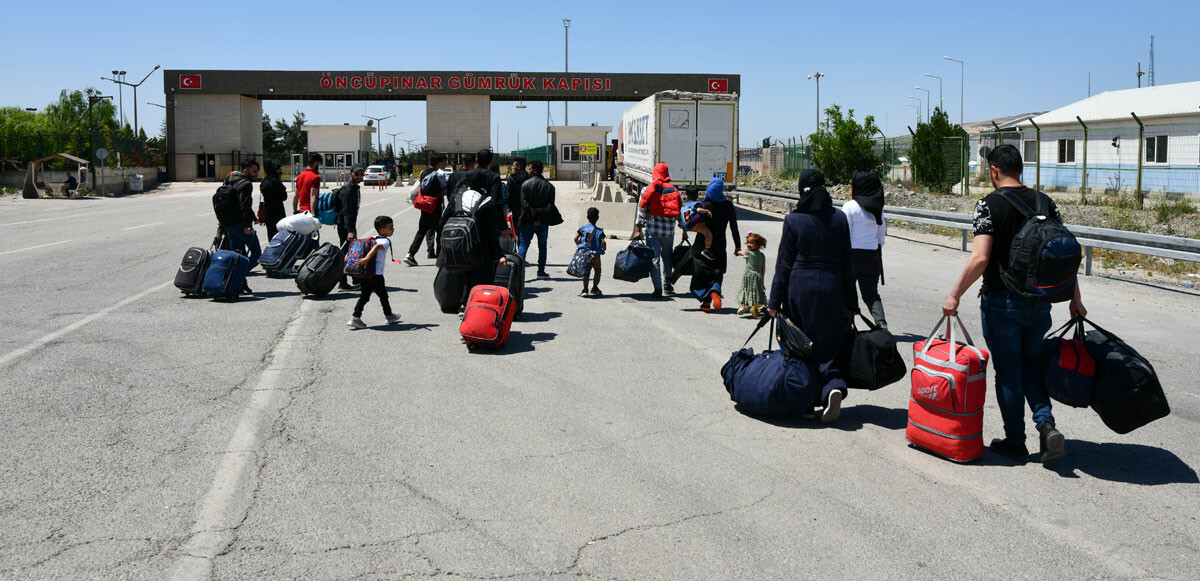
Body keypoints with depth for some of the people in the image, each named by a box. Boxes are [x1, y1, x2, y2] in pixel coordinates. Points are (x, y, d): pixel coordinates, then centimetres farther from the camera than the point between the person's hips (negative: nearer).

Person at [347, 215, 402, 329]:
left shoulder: (372, 239, 16)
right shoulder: (385, 241, -10)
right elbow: (377, 247, -30)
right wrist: (366, 259, -38)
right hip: (376, 274, -7)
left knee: (364, 296, 9)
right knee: (383, 295, 11)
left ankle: (355, 318, 0)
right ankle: (389, 316, 27)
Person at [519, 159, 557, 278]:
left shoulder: (525, 184, -5)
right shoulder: (549, 186, 3)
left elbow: (524, 203, -13)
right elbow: (550, 206, -7)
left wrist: (533, 215, -13)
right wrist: (540, 215, -12)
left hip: (528, 221, -2)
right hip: (543, 222, 2)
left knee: (523, 245, 2)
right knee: (542, 246, 14)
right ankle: (541, 271, 16)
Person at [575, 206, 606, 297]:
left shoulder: (582, 228, 5)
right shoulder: (599, 231, 1)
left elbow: (576, 238, -3)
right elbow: (603, 242, -10)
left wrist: (579, 245, 14)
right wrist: (604, 248, 11)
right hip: (595, 254, -2)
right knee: (597, 270, 20)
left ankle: (585, 289, -1)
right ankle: (595, 288, 19)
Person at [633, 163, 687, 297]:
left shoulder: (648, 189, -2)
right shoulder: (674, 190, 8)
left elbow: (642, 210, -5)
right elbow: (679, 213, 10)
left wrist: (638, 229, -3)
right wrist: (684, 230, 17)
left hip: (653, 230, -3)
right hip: (669, 230, 3)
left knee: (654, 258, -1)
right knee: (667, 256, 20)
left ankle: (658, 288, -5)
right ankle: (667, 284, 24)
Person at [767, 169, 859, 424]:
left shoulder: (794, 220, -5)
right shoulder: (839, 218, 2)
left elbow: (784, 264, -3)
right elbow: (847, 264, 5)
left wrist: (774, 302, 2)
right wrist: (850, 303, 11)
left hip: (799, 289, -2)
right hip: (831, 289, 2)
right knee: (827, 345, 8)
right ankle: (833, 386, -17)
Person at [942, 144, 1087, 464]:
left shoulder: (989, 204, -11)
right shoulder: (1045, 202, 4)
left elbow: (980, 258, -21)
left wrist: (955, 295, -14)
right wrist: (1075, 300, 11)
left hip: (1001, 302, -5)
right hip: (1039, 301, 5)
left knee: (1008, 374, 7)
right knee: (1030, 364, 21)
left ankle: (1015, 443, 17)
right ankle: (1047, 425, 3)